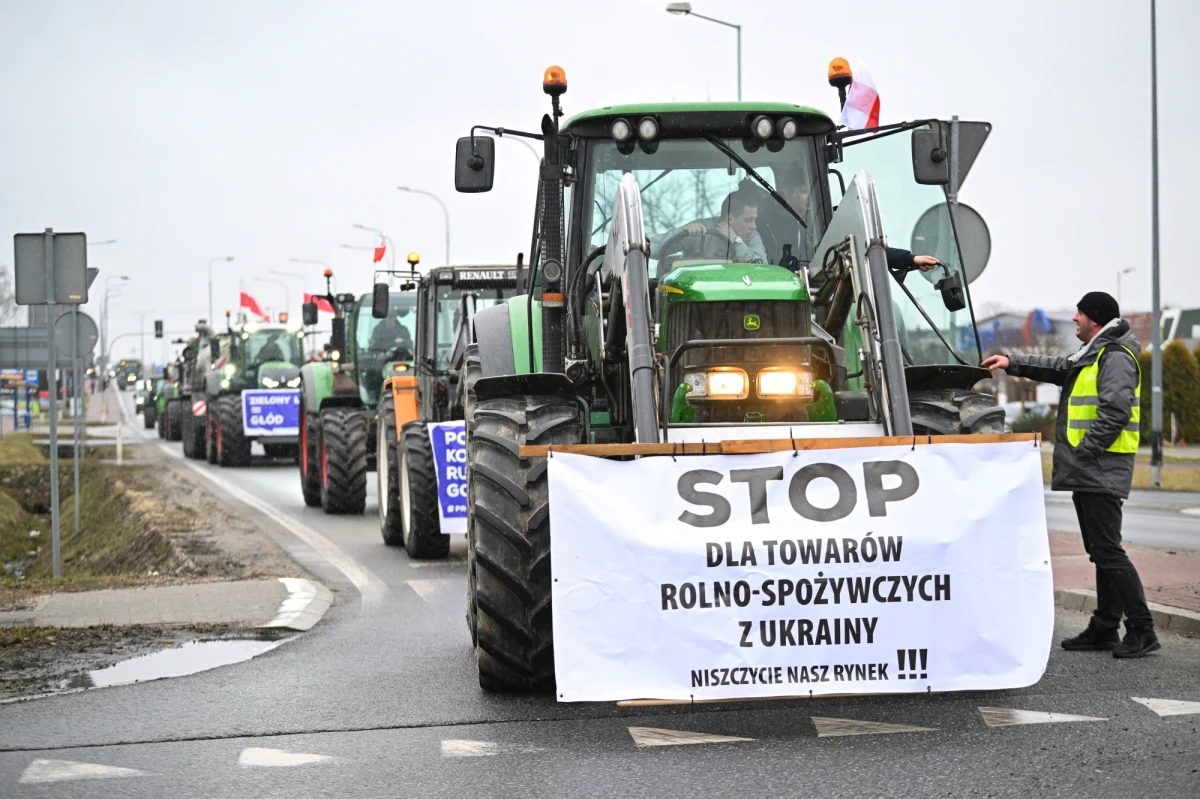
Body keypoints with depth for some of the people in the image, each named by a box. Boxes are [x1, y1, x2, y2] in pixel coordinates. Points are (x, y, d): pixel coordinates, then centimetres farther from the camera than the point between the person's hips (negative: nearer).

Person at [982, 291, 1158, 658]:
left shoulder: (1116, 358, -13)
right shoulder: (1091, 357, 20)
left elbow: (1115, 410, -23)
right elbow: (1056, 368, 30)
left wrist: (1085, 451, -21)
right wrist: (1012, 363, 21)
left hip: (1101, 472, -11)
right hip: (1087, 475, 11)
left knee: (1108, 550, -12)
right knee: (1100, 551, 13)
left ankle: (1142, 630, -11)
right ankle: (1104, 628, 18)